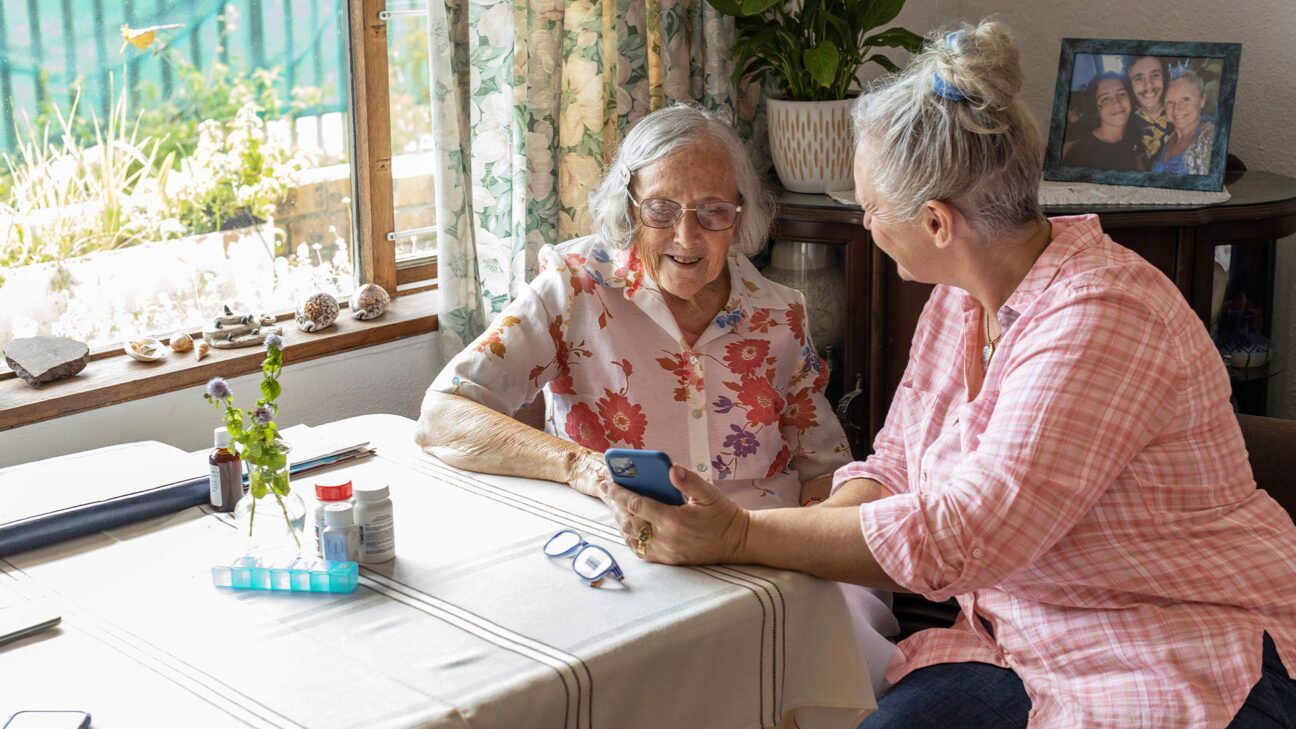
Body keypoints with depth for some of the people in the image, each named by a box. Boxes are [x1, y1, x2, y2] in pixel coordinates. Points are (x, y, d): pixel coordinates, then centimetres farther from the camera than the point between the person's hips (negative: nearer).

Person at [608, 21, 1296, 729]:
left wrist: (743, 536, -22)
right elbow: (889, 473, 10)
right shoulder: (956, 301, 7)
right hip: (1022, 642, 8)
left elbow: (959, 535, -26)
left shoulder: (1100, 318, -22)